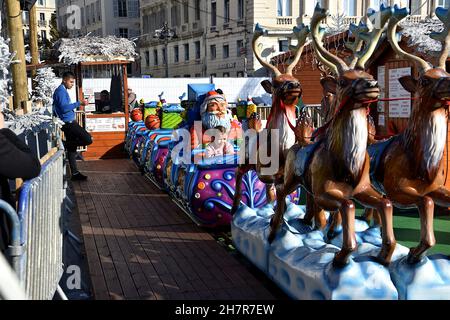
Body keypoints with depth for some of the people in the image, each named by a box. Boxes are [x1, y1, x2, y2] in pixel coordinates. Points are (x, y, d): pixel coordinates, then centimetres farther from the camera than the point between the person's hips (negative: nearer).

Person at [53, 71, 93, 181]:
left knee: (71, 148, 10)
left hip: (69, 122, 10)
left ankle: (75, 173, 12)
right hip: (68, 123, -10)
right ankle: (66, 144, -4)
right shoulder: (61, 91, -13)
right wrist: (79, 103, -22)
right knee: (88, 140, -17)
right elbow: (64, 108, -23)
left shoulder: (63, 91, 19)